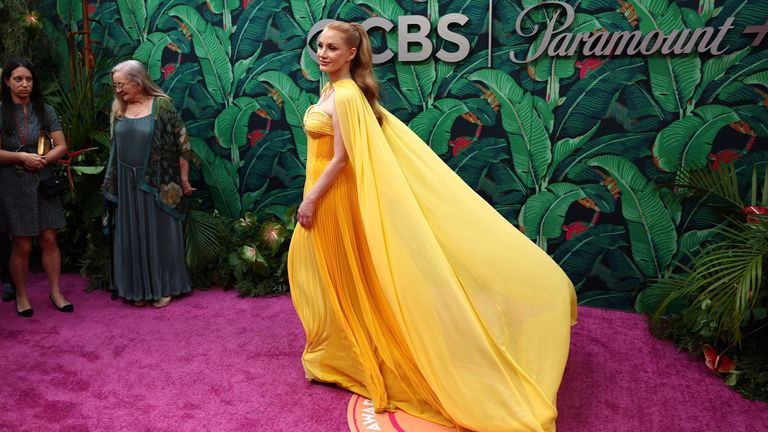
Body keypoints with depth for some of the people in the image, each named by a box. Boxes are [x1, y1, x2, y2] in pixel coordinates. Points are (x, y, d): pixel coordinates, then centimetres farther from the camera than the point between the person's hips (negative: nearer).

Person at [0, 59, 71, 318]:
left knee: (49, 240, 5)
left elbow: (61, 146, 2)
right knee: (22, 245, 3)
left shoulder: (45, 111, 5)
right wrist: (21, 157, -17)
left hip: (43, 182, 2)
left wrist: (41, 160, -12)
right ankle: (21, 296, 20)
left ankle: (55, 292, 17)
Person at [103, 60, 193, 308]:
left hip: (157, 182, -5)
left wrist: (184, 179, -9)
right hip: (128, 183, 5)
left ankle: (163, 287, 18)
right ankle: (139, 288, 22)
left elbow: (180, 144, -8)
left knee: (160, 234, 5)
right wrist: (112, 182, 13)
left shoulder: (161, 105, -8)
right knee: (133, 236, 10)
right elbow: (115, 147, 15)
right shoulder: (119, 109, 7)